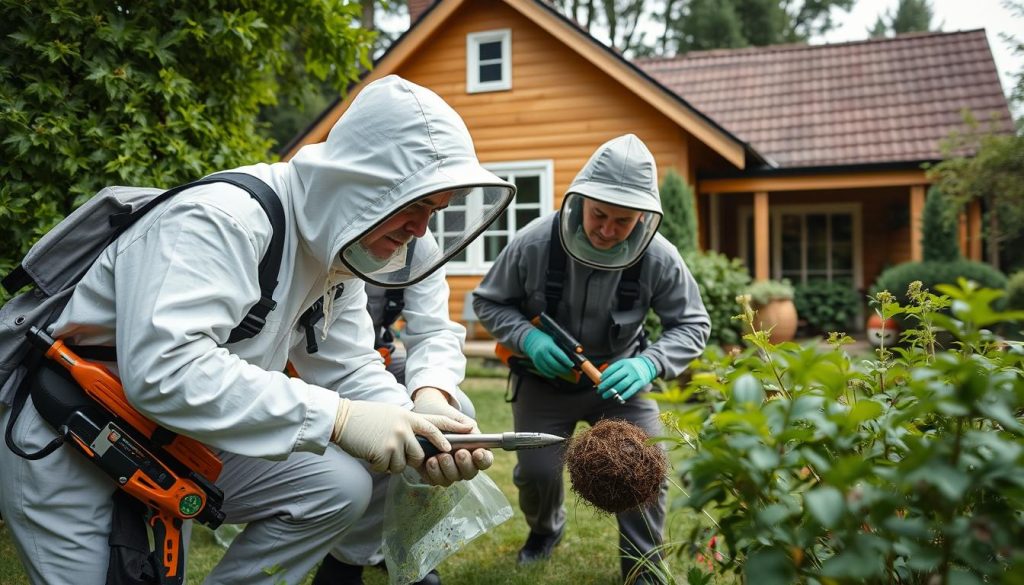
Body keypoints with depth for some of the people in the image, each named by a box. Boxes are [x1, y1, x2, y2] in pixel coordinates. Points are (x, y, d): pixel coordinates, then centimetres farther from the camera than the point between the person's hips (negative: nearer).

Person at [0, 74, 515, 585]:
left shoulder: (338, 248, -2)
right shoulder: (222, 219, -29)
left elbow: (348, 369, -2)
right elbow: (161, 368, -40)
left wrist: (415, 418, -23)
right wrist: (338, 417, -41)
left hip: (179, 445, 7)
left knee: (339, 488, -4)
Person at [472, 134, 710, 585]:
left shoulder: (659, 258, -22)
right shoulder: (535, 243, -24)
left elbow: (692, 325, -10)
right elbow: (488, 301, -8)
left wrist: (649, 364, -30)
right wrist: (527, 337, -27)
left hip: (618, 377, 1)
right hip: (545, 376, 0)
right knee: (537, 470, -4)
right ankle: (545, 530, 35)